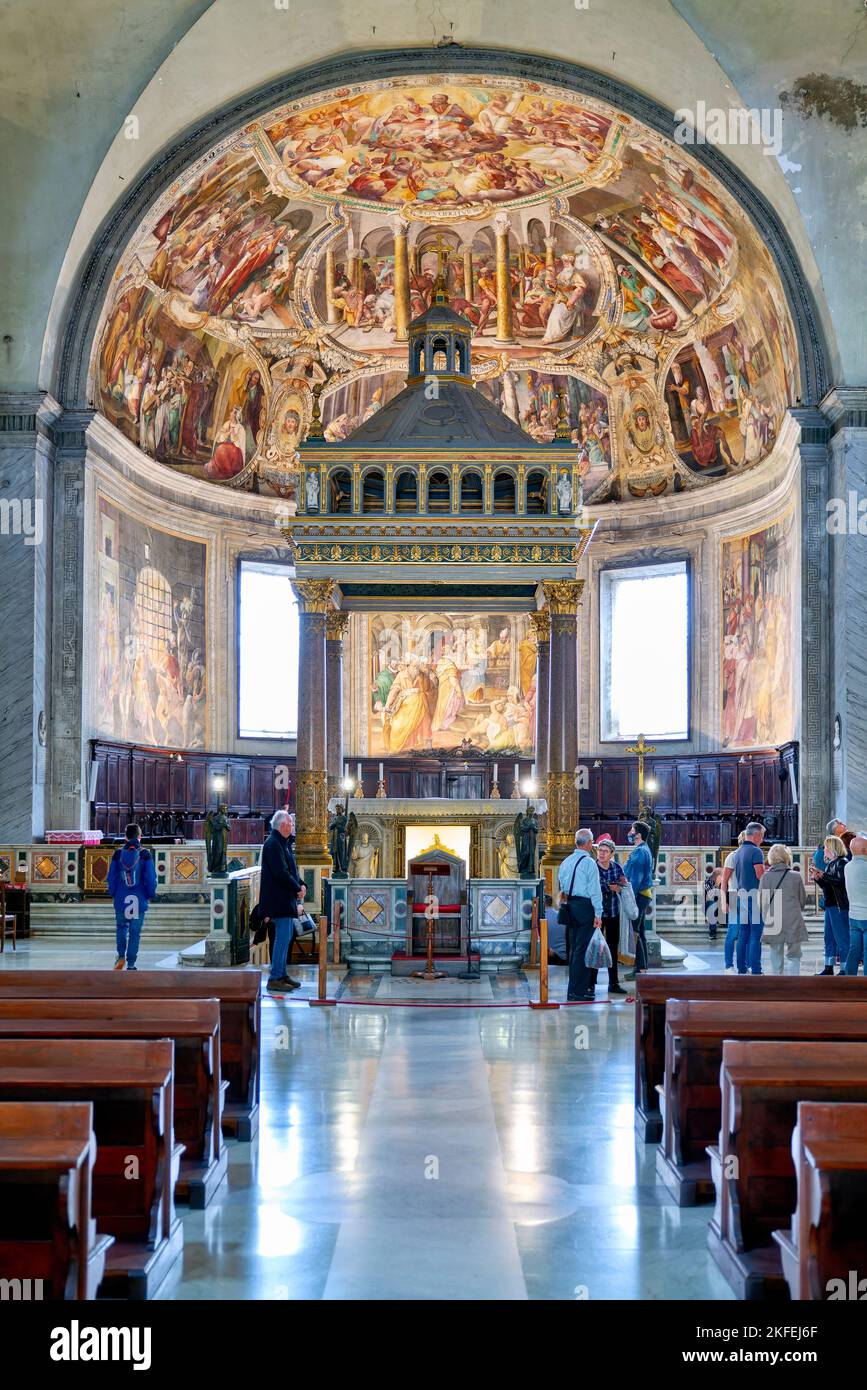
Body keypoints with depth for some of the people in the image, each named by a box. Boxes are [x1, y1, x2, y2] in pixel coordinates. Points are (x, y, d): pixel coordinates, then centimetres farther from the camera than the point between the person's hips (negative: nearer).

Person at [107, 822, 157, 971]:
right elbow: (151, 878, -3)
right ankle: (131, 964, 4)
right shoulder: (145, 854, -4)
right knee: (135, 932, 3)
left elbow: (111, 877, 6)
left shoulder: (118, 854, 1)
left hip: (121, 898, 1)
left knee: (121, 927, 20)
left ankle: (121, 956, 5)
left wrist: (113, 893, 20)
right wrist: (151, 895, 11)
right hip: (139, 899, -1)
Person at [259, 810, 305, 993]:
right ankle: (275, 979, -6)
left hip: (286, 899, 10)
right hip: (280, 900, -10)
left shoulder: (284, 843, 16)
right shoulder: (273, 844, -16)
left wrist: (301, 884, 0)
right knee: (283, 937, -9)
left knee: (286, 936, 15)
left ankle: (281, 974, 22)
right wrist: (297, 889, -14)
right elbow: (281, 873, -22)